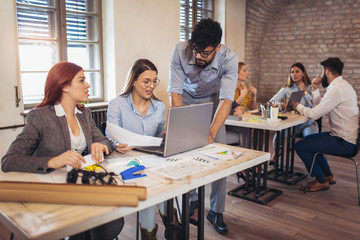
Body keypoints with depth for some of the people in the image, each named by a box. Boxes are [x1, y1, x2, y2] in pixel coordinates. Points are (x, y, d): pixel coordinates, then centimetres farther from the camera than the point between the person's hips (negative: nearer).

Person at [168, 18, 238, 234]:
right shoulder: (180, 50, -28)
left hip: (212, 100, 0)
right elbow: (175, 92, -27)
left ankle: (216, 211, 3)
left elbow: (227, 99, -35)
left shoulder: (229, 58, -30)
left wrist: (211, 133, -48)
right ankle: (191, 199, 13)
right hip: (186, 99, 1)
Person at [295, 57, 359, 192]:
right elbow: (322, 110, 15)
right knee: (308, 140, 24)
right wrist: (315, 90, 10)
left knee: (300, 146, -11)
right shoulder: (341, 85, 13)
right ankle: (328, 176, 28)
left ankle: (321, 181, 6)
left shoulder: (337, 89, -22)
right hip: (346, 137, 11)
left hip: (344, 143, -11)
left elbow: (314, 114, -23)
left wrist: (299, 106, -4)